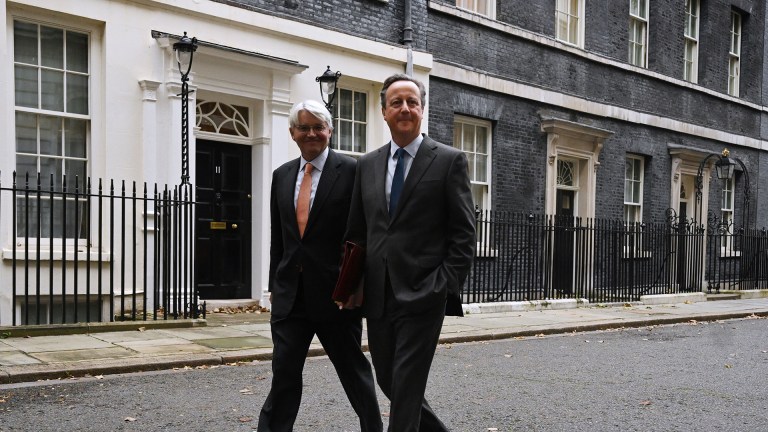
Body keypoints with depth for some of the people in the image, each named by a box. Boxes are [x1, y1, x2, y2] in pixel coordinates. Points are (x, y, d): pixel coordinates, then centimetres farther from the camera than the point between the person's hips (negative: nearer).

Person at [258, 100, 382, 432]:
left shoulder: (352, 171, -6)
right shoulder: (282, 175, 11)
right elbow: (278, 238, 14)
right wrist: (274, 285, 12)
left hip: (334, 291, -4)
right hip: (291, 292, 4)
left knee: (353, 369, 11)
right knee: (284, 373, 4)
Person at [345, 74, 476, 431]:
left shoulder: (449, 160, -1)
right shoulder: (367, 165, 11)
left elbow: (463, 234, -4)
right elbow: (356, 232, 14)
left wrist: (446, 287, -11)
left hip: (422, 295, -5)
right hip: (377, 297, 5)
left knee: (406, 386, -4)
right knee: (388, 382, 14)